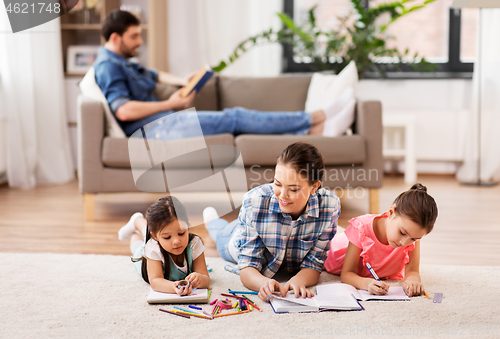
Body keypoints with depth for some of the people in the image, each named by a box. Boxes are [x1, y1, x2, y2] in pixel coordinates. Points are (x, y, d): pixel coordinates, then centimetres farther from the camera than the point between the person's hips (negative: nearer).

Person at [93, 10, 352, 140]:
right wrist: (170, 104, -13)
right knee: (235, 118, -12)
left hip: (163, 124, 11)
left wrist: (181, 81, 21)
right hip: (154, 130, -11)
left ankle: (311, 130, -8)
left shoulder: (122, 63, 23)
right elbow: (124, 111, -25)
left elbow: (154, 76, 42)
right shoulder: (108, 66, -10)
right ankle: (315, 119, -7)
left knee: (235, 119, -3)